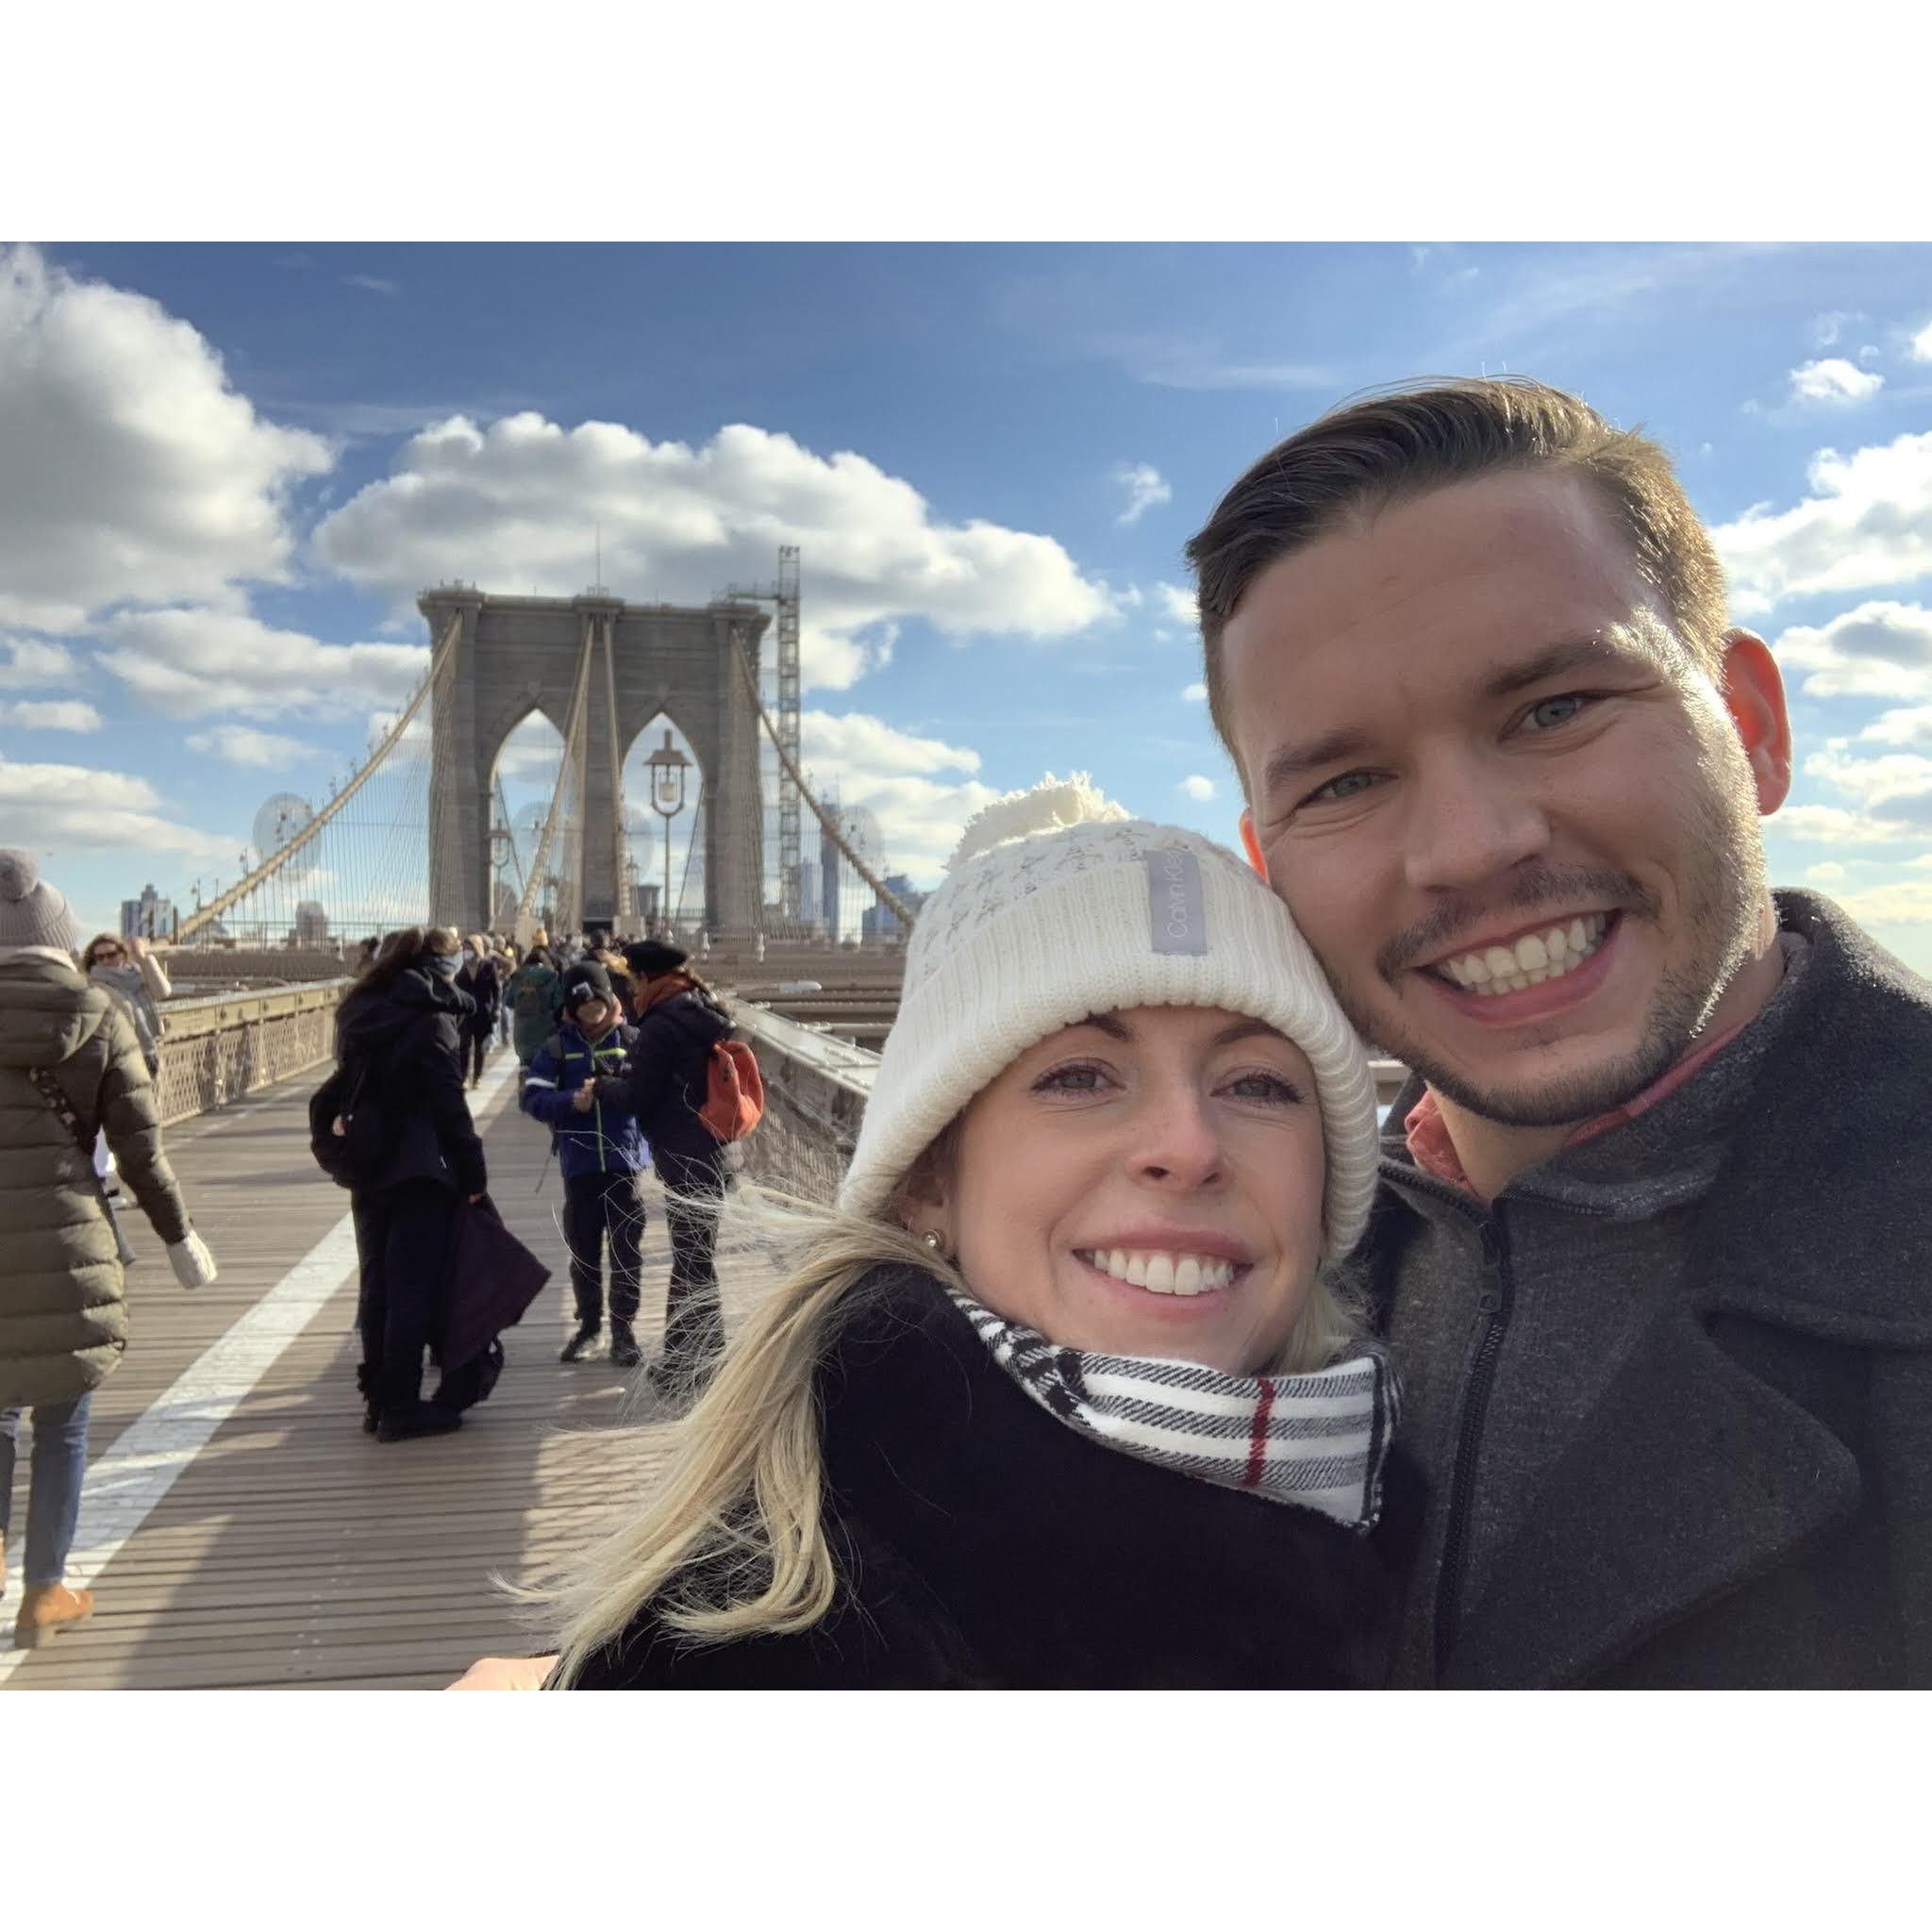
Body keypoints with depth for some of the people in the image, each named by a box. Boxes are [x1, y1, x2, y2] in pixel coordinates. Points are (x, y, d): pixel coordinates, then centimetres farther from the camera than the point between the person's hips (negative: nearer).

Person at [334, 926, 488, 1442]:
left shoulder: (358, 1014, 11)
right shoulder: (431, 1020, -12)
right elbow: (449, 1104, -14)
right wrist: (473, 1172, -8)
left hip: (368, 1171, 7)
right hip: (421, 1173, -7)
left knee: (377, 1286, 14)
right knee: (414, 1291, -1)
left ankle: (377, 1398, 22)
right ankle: (400, 1407, 3)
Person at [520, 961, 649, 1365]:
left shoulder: (632, 1039, 2)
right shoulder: (559, 1046, 4)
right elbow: (532, 1097, -3)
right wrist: (571, 1101, -19)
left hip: (625, 1158, -1)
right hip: (579, 1162, 1)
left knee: (625, 1249, 2)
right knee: (583, 1250, 11)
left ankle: (624, 1329, 13)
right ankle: (589, 1324, 28)